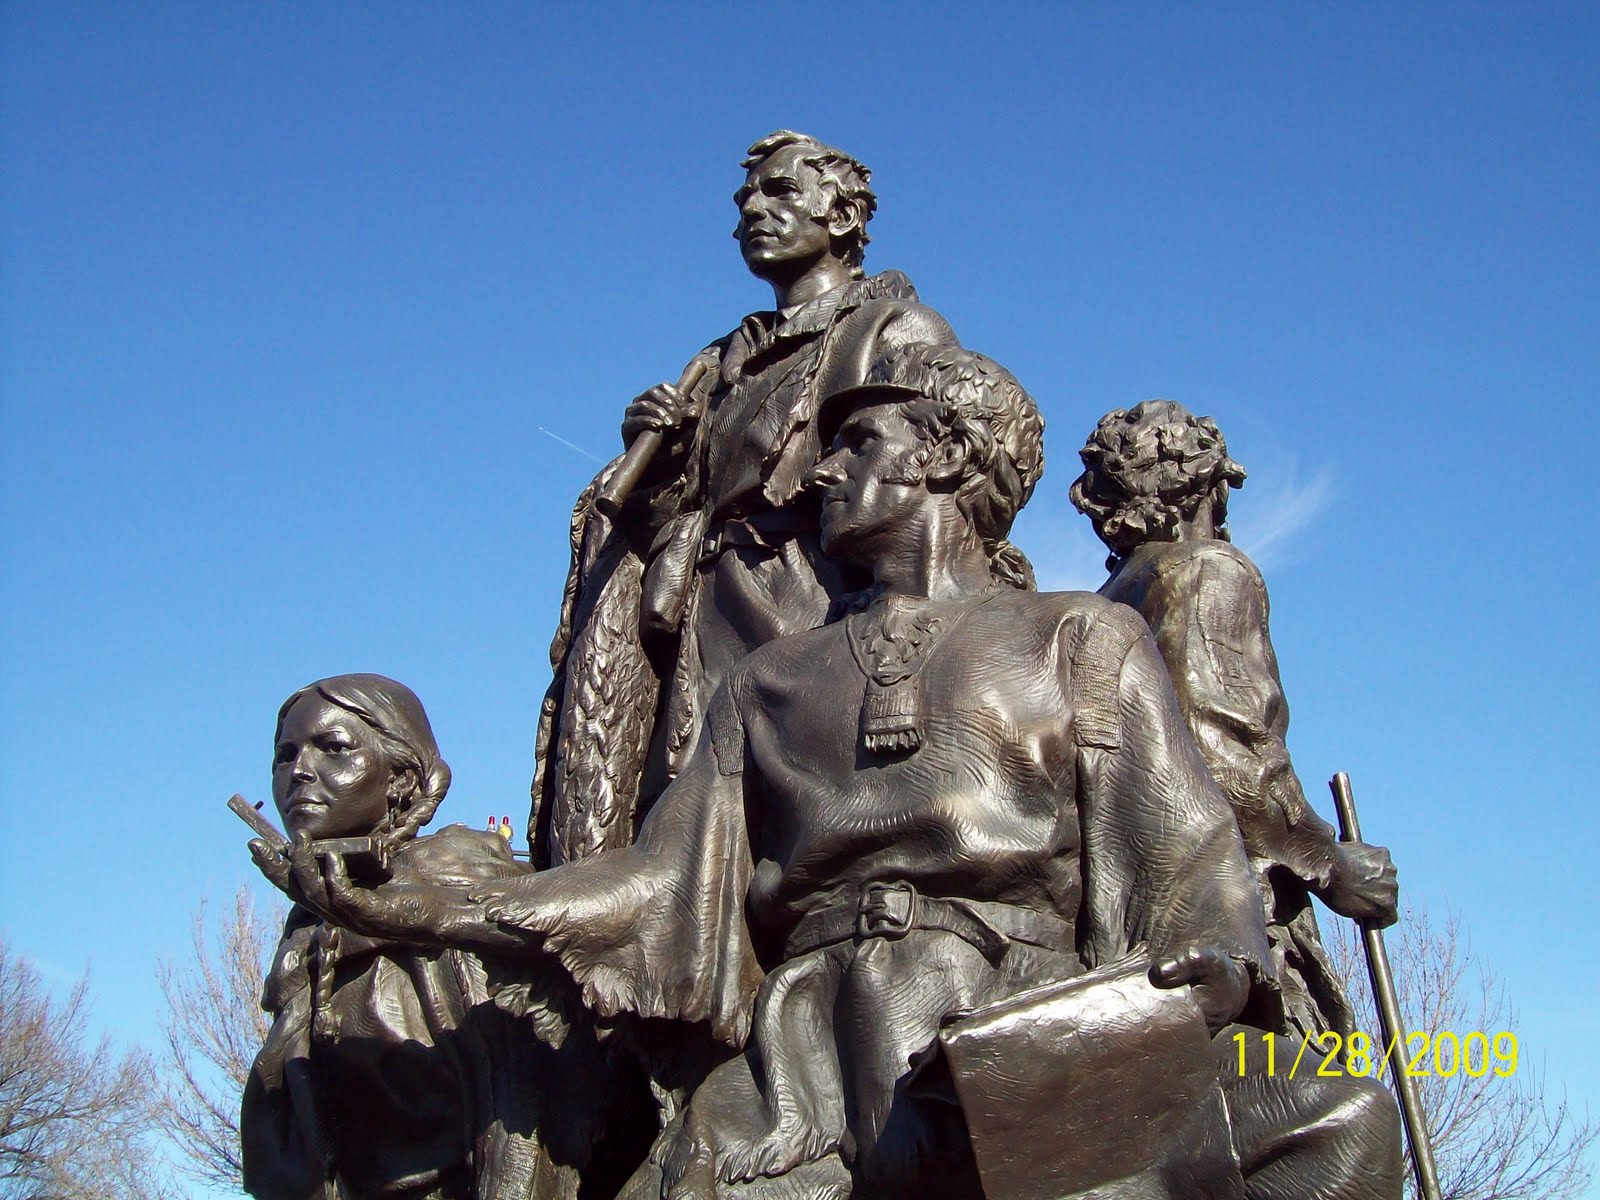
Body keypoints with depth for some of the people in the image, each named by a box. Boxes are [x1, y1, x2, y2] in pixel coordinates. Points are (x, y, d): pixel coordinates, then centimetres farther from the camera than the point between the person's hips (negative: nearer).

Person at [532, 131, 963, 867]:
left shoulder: (899, 334, 8)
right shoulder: (720, 366, 26)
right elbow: (671, 525, 23)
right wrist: (659, 462, 2)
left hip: (812, 635, -5)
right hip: (706, 651, 6)